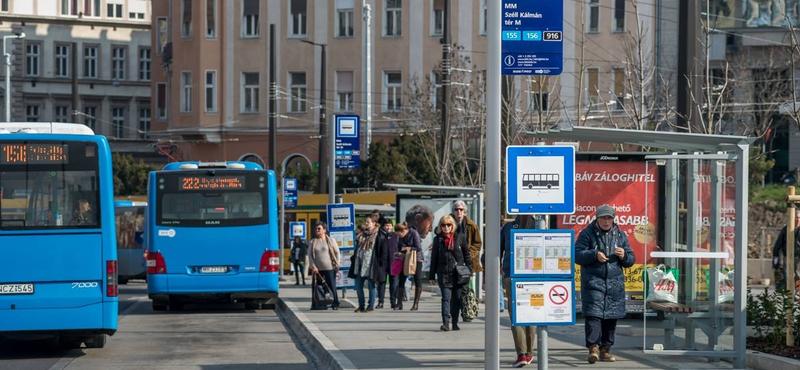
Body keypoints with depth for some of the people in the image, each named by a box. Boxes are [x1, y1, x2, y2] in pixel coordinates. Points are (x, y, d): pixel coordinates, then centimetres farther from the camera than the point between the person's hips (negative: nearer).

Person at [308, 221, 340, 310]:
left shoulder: (331, 240, 3)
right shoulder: (312, 242, 7)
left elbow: (337, 252, 4)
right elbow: (310, 255, 4)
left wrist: (337, 264, -4)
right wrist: (313, 266, -8)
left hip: (330, 268, -2)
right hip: (317, 269, 2)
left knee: (332, 286, -1)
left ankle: (335, 304, 8)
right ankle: (315, 305, 9)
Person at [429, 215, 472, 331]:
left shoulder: (460, 237, 5)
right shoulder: (438, 239, 7)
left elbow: (467, 254, 9)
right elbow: (434, 258, 10)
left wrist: (469, 271, 5)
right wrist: (432, 275, 8)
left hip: (459, 273, 1)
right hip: (444, 273, -1)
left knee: (457, 299, 5)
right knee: (446, 298, -9)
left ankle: (455, 323, 15)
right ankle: (446, 322, -16)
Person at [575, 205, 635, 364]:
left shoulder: (620, 235, 13)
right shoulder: (587, 234, 2)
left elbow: (631, 260, 16)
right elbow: (577, 255, -5)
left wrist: (624, 255, -7)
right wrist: (594, 255, -19)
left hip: (615, 284, 4)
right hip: (593, 282, -4)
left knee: (611, 317, 6)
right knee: (593, 315, -14)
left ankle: (605, 349, 14)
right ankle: (593, 347, -17)